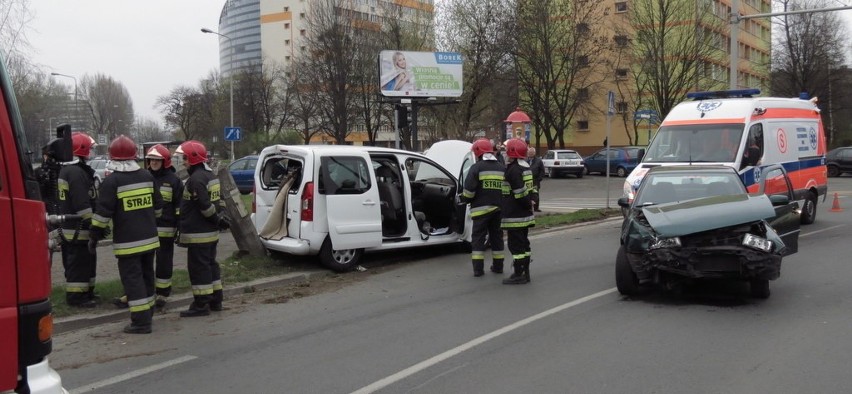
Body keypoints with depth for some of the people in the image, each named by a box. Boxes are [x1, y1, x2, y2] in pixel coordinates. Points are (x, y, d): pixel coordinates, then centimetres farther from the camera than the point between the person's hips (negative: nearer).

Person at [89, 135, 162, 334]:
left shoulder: (111, 181, -11)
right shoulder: (147, 176, 6)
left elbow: (103, 213, -13)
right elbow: (158, 205, 14)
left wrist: (95, 236, -3)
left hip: (127, 242, -6)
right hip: (149, 238, 6)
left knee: (132, 279, -3)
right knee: (146, 275, 18)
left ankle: (141, 321, -6)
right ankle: (147, 312, 29)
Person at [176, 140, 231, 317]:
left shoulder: (196, 179, -19)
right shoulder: (210, 175, 14)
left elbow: (205, 206, -23)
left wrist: (218, 220, -13)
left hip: (198, 234, -10)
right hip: (211, 232, 10)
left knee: (198, 267, -4)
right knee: (210, 264, 16)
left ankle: (201, 304, 0)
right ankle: (215, 300, 23)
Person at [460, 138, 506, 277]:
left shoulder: (476, 168, -8)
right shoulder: (502, 168, 11)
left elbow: (469, 189, -12)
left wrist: (464, 198, 5)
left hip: (481, 208, -5)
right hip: (498, 208, 5)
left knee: (478, 238, 1)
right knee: (496, 237, 15)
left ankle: (478, 269, -2)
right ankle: (498, 266, 20)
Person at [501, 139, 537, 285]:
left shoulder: (513, 170, -18)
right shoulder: (526, 167, 14)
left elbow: (520, 192, -23)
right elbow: (532, 189, 19)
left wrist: (528, 204, -12)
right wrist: (530, 202, 16)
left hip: (514, 216, -10)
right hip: (525, 214, 10)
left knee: (516, 245, -5)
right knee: (523, 243, 16)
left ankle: (518, 275, -2)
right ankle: (525, 273, 23)